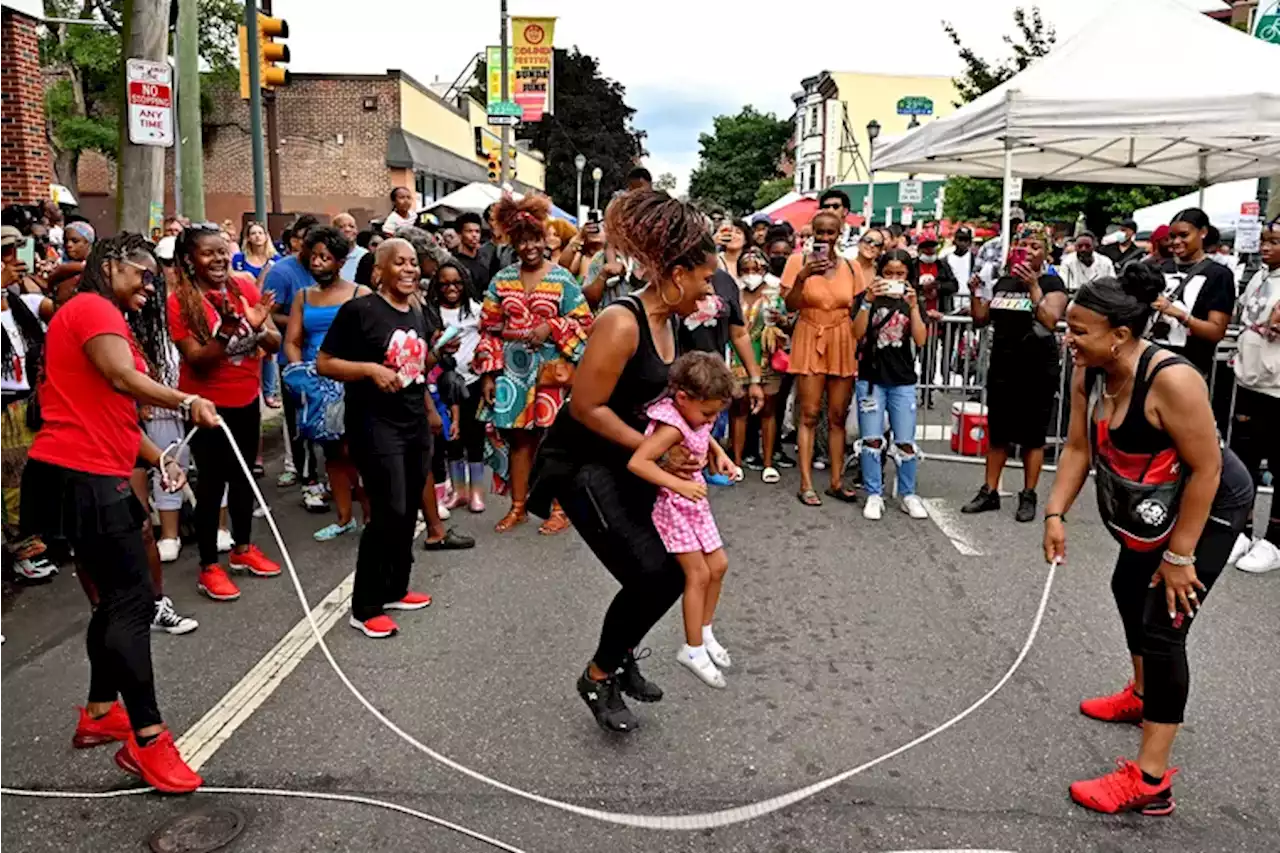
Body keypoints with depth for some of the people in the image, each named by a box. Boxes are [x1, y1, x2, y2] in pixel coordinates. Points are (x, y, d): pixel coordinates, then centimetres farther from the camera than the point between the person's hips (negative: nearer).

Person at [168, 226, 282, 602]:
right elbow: (196, 359, -19)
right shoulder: (180, 301, -12)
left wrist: (257, 328, -25)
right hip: (206, 403, -5)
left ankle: (243, 549, 33)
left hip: (246, 399, 5)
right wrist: (230, 332, -33)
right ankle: (209, 567, 11)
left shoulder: (245, 289, -1)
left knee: (243, 475, 16)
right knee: (212, 481, -1)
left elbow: (275, 344, -4)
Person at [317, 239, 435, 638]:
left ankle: (395, 589, 30)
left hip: (415, 423, 8)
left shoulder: (419, 315, 12)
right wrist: (371, 369, -21)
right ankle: (364, 608, 1)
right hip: (374, 424, -7)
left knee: (408, 512, 13)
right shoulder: (358, 310, -10)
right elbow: (323, 363, -11)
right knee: (389, 513, -11)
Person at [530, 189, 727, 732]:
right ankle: (599, 677, 13)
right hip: (580, 461, -9)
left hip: (625, 460, 9)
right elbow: (586, 407, -24)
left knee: (671, 572, 8)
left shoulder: (665, 320, 5)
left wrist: (705, 443, 5)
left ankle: (621, 658, 33)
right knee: (649, 576, -13)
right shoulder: (621, 322, -24)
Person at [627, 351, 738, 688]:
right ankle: (693, 649, 10)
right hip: (672, 506, -9)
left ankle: (704, 633, 31)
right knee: (698, 574, -5)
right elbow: (637, 462, -36)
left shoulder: (695, 416, -2)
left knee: (718, 565, 14)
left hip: (694, 503, 9)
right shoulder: (672, 427, -28)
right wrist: (680, 485, -35)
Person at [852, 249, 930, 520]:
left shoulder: (912, 300, 7)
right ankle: (874, 495, 9)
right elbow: (857, 333, -11)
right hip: (871, 378, -1)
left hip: (903, 381, 2)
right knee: (872, 440, 0)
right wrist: (868, 300, -20)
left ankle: (907, 494, 16)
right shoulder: (868, 298, 2)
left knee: (905, 442, 3)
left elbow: (921, 340, -5)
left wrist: (913, 306, -14)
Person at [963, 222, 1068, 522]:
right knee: (997, 431, 9)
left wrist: (1033, 286, -25)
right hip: (1002, 366, 5)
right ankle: (990, 492, 17)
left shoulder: (1051, 283, -4)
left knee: (1032, 434, 4)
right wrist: (977, 292, -3)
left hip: (1037, 370, -4)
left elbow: (1051, 321, -19)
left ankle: (1028, 496, 12)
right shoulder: (1003, 281, 10)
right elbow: (981, 319, 12)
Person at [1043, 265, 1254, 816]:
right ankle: (1142, 696, 51)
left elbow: (1206, 468, -30)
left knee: (1162, 626, -12)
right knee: (1129, 590, 24)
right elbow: (1078, 448, -5)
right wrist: (1056, 514, -15)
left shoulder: (1171, 381, -35)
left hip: (1209, 510, -9)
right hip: (1148, 509, 9)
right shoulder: (1088, 374, -13)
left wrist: (1180, 556, -25)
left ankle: (1150, 781, -5)